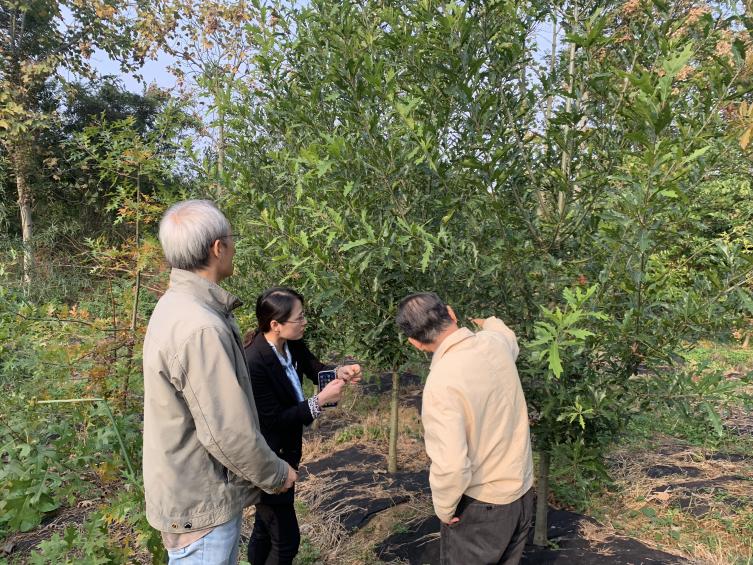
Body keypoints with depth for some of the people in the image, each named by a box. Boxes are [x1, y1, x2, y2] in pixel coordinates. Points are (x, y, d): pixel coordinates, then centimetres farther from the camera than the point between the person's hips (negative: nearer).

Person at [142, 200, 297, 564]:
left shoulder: (179, 304, 4)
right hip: (200, 504, -9)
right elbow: (227, 432, -27)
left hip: (193, 490, 10)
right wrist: (276, 475, -13)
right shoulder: (199, 328, -30)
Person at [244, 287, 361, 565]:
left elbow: (314, 368, 8)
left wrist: (340, 371, -12)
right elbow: (273, 420, -25)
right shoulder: (254, 363, -30)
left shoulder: (292, 343, -7)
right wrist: (320, 401, -27)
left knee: (264, 529, 26)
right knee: (286, 539, 7)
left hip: (283, 453, 8)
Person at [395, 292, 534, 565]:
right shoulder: (496, 342, -9)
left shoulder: (441, 382, -29)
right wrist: (487, 322, 39)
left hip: (480, 507, -6)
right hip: (522, 494, 6)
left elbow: (451, 467, -33)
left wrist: (444, 508, -14)